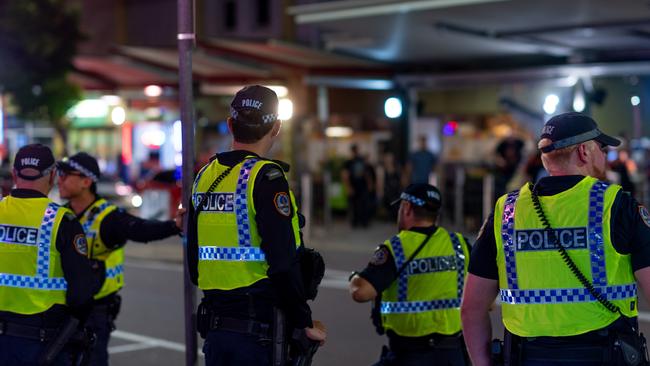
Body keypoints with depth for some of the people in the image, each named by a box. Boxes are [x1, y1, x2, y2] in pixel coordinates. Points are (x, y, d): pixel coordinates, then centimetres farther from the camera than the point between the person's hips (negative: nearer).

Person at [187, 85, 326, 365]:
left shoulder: (204, 176, 9)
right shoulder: (266, 177, -13)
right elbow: (284, 264, -19)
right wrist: (306, 323, -8)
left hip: (213, 326, 7)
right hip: (258, 330, -7)